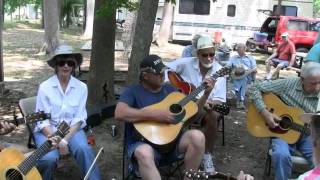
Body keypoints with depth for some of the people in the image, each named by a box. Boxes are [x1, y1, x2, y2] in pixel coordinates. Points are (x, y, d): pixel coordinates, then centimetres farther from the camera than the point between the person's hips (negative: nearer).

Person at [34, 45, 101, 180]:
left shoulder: (81, 87, 0)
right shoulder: (45, 87, -6)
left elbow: (79, 119, -3)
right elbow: (41, 119, -8)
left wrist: (65, 140, -17)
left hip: (71, 129, 1)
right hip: (47, 131, -1)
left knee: (84, 149, -30)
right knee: (49, 158, -29)